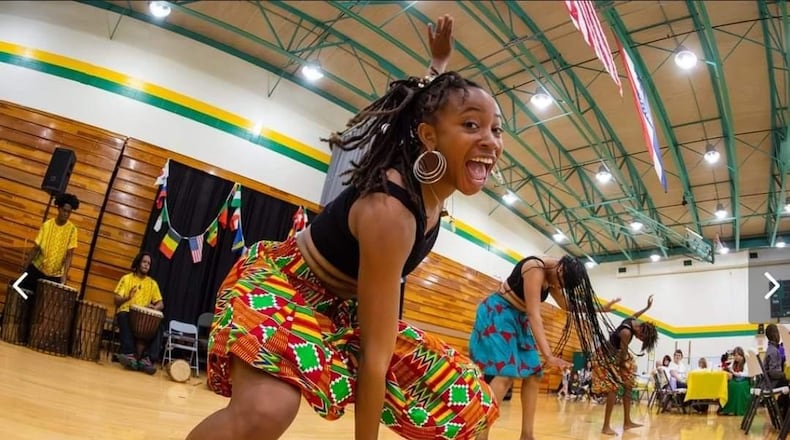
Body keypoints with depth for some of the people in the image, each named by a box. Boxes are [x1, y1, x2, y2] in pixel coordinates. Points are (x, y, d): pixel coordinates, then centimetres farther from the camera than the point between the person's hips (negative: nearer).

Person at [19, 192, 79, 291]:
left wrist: (65, 274, -20)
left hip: (56, 274, -1)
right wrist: (25, 267, -3)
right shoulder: (47, 225, -5)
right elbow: (36, 248, 0)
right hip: (37, 269, 1)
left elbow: (69, 255, -10)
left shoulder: (72, 229, -8)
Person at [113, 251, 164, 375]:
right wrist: (127, 298, -22)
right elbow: (117, 300, -1)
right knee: (125, 317, -37)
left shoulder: (152, 283, 11)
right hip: (126, 313, -1)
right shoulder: (127, 278, 5)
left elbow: (161, 304, 8)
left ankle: (145, 357, -32)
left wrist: (154, 308, -15)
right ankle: (129, 354, -43)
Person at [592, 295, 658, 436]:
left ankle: (627, 422, 15)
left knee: (628, 386, 9)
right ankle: (606, 427, -15)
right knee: (614, 389, -15)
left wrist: (647, 307, 31)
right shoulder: (626, 332, -31)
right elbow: (624, 352, -22)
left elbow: (635, 314, 22)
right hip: (609, 357, -10)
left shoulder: (633, 321, -5)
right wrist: (622, 369, -12)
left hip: (616, 355, 10)